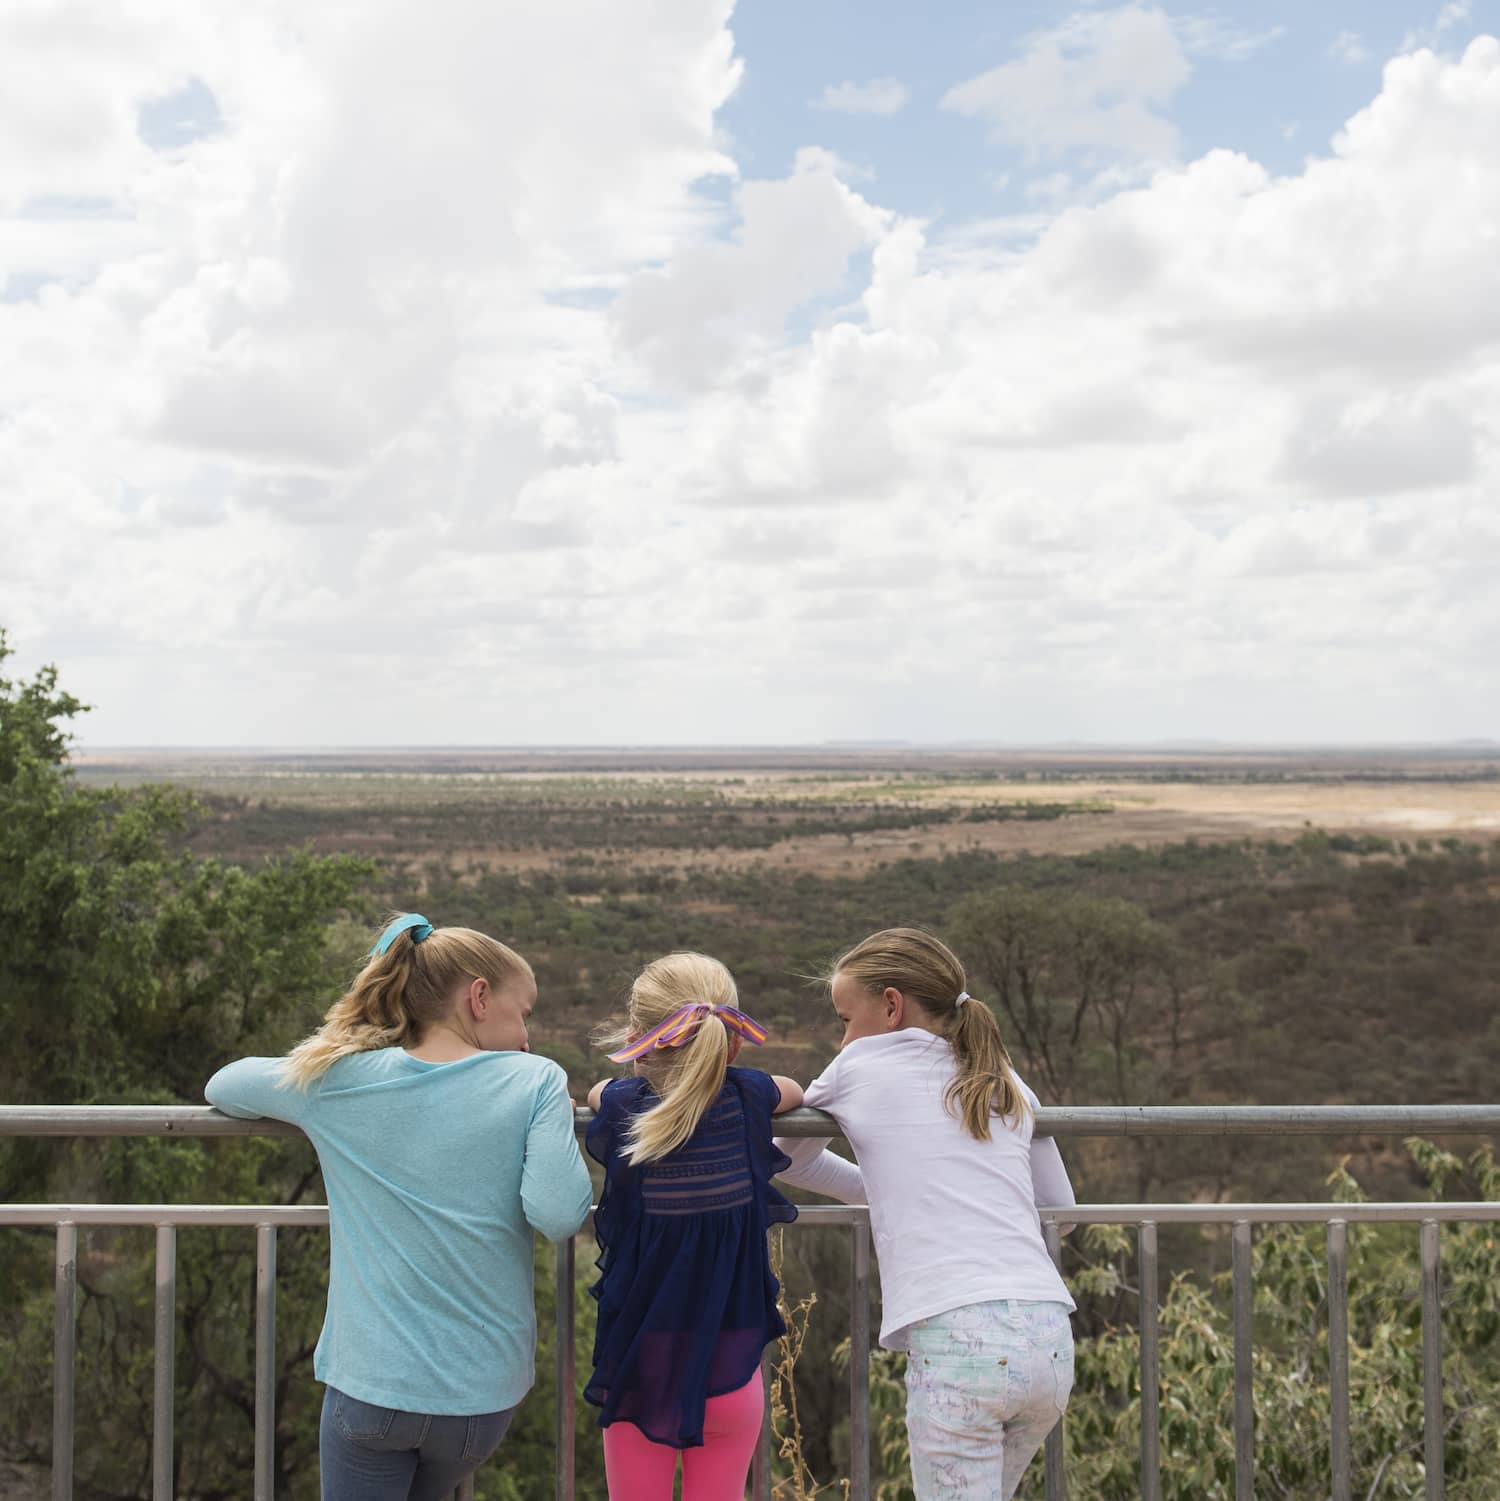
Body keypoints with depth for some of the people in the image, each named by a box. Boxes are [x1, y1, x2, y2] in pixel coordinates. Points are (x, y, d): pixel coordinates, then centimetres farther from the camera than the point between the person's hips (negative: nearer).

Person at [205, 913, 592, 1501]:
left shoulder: (336, 1081, 0)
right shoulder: (536, 1081, -7)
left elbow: (222, 1086, 16)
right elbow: (556, 1213, -18)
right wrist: (560, 1120, 1)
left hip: (369, 1382, -1)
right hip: (484, 1391, 1)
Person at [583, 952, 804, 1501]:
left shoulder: (622, 1108, -11)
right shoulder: (748, 1098, -9)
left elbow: (597, 1090, 14)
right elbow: (796, 1093, 16)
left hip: (639, 1368, -1)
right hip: (730, 1370, 1)